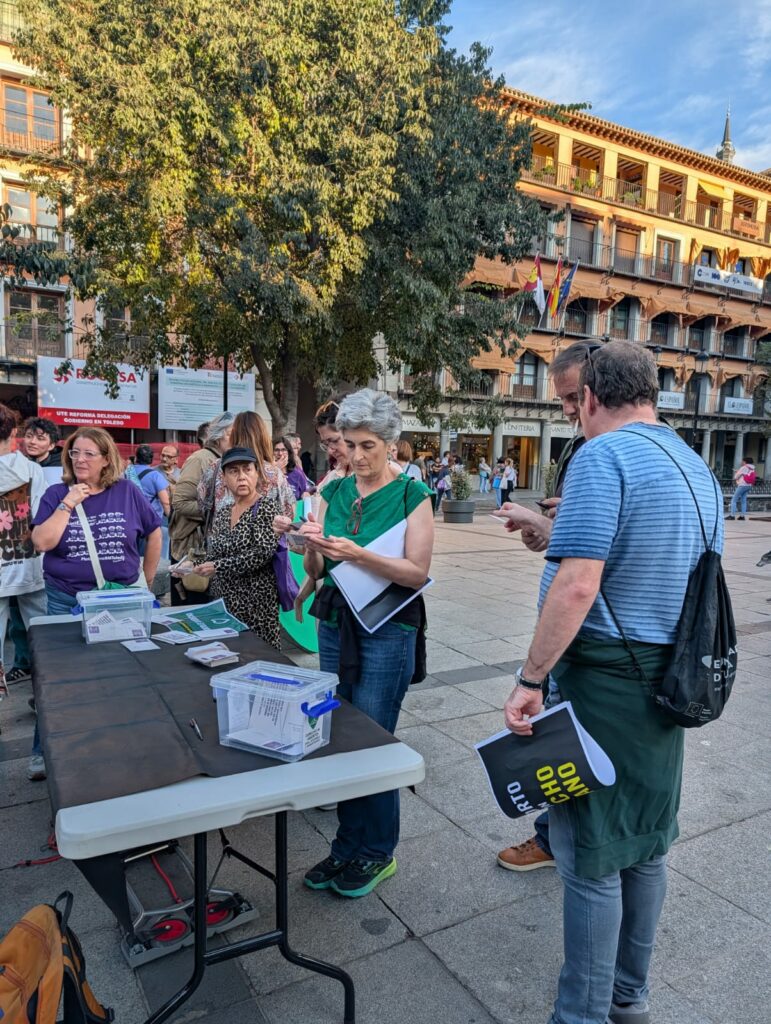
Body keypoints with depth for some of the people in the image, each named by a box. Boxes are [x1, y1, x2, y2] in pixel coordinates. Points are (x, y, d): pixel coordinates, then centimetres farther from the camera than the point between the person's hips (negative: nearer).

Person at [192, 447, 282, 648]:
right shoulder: (222, 512, 11)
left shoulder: (267, 507, -8)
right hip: (223, 600, 6)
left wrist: (219, 567, -18)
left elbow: (263, 553, -19)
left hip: (255, 601, -6)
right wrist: (194, 565, 1)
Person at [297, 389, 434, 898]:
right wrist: (313, 547, -15)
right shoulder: (335, 491, 6)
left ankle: (377, 852, 23)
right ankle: (348, 845, 31)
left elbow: (418, 572, -14)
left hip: (387, 630, -5)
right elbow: (316, 570, 7)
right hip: (335, 623, 5)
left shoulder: (412, 494, -8)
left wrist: (359, 554, -27)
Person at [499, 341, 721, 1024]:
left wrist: (530, 679, -19)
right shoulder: (698, 468, 11)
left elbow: (577, 586, -26)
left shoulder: (602, 456, -17)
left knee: (591, 857, 5)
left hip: (602, 678, -9)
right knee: (646, 845, 20)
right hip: (667, 680, 9)